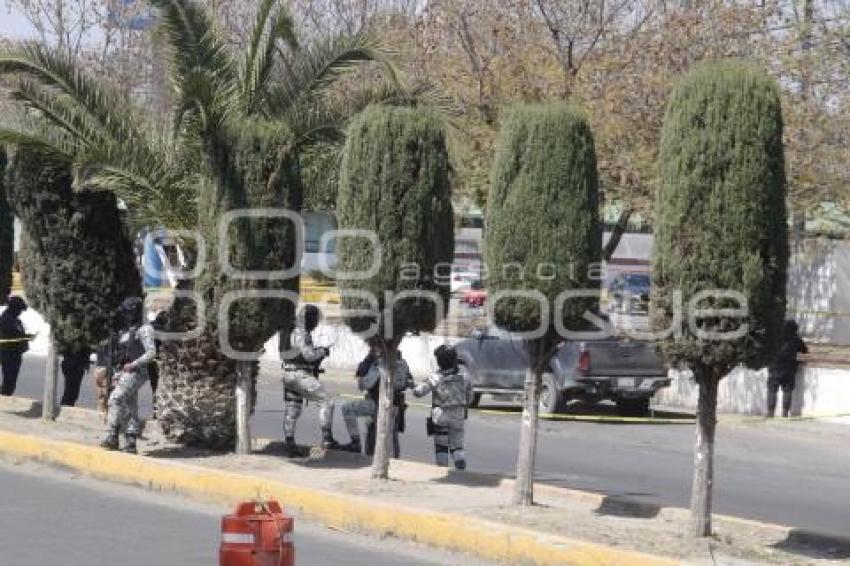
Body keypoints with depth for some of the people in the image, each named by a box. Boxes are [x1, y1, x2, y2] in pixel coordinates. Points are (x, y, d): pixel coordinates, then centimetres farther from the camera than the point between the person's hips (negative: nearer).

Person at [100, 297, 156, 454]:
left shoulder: (144, 329, -5)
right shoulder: (125, 331, 21)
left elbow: (151, 352, -14)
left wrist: (133, 364, -19)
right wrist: (116, 375, 15)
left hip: (135, 373, -9)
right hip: (123, 374, 9)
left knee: (115, 399, -21)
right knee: (129, 409, 7)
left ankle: (112, 437, -25)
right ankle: (130, 444, 7)